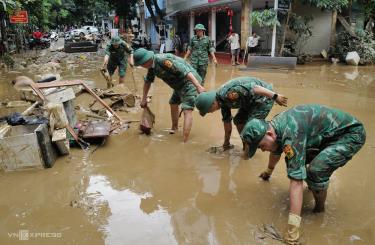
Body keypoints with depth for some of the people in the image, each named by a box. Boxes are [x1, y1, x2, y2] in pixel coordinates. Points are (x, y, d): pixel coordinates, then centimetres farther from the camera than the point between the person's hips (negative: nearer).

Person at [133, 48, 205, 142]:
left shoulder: (163, 60, -27)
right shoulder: (152, 66, 3)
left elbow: (184, 70, -32)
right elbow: (147, 81, 20)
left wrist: (198, 86, -35)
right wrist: (144, 99, 23)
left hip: (189, 82, -10)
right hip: (179, 85, 10)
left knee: (187, 111, -17)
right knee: (173, 104, 23)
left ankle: (185, 141, -21)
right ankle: (174, 129, 44)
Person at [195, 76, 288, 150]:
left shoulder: (227, 94, -28)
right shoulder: (222, 101, 3)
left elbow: (254, 88, -32)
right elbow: (227, 121, 14)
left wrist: (275, 96, -30)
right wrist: (226, 144, 22)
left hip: (264, 97, -10)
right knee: (238, 120, 13)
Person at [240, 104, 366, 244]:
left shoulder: (290, 133, -35)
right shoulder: (275, 126, -7)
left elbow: (296, 181, -39)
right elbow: (275, 153, 17)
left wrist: (293, 228, -38)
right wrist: (268, 172, 36)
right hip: (327, 134, 9)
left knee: (316, 170, -27)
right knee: (294, 161, 6)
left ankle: (319, 209, 0)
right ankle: (313, 185, 32)